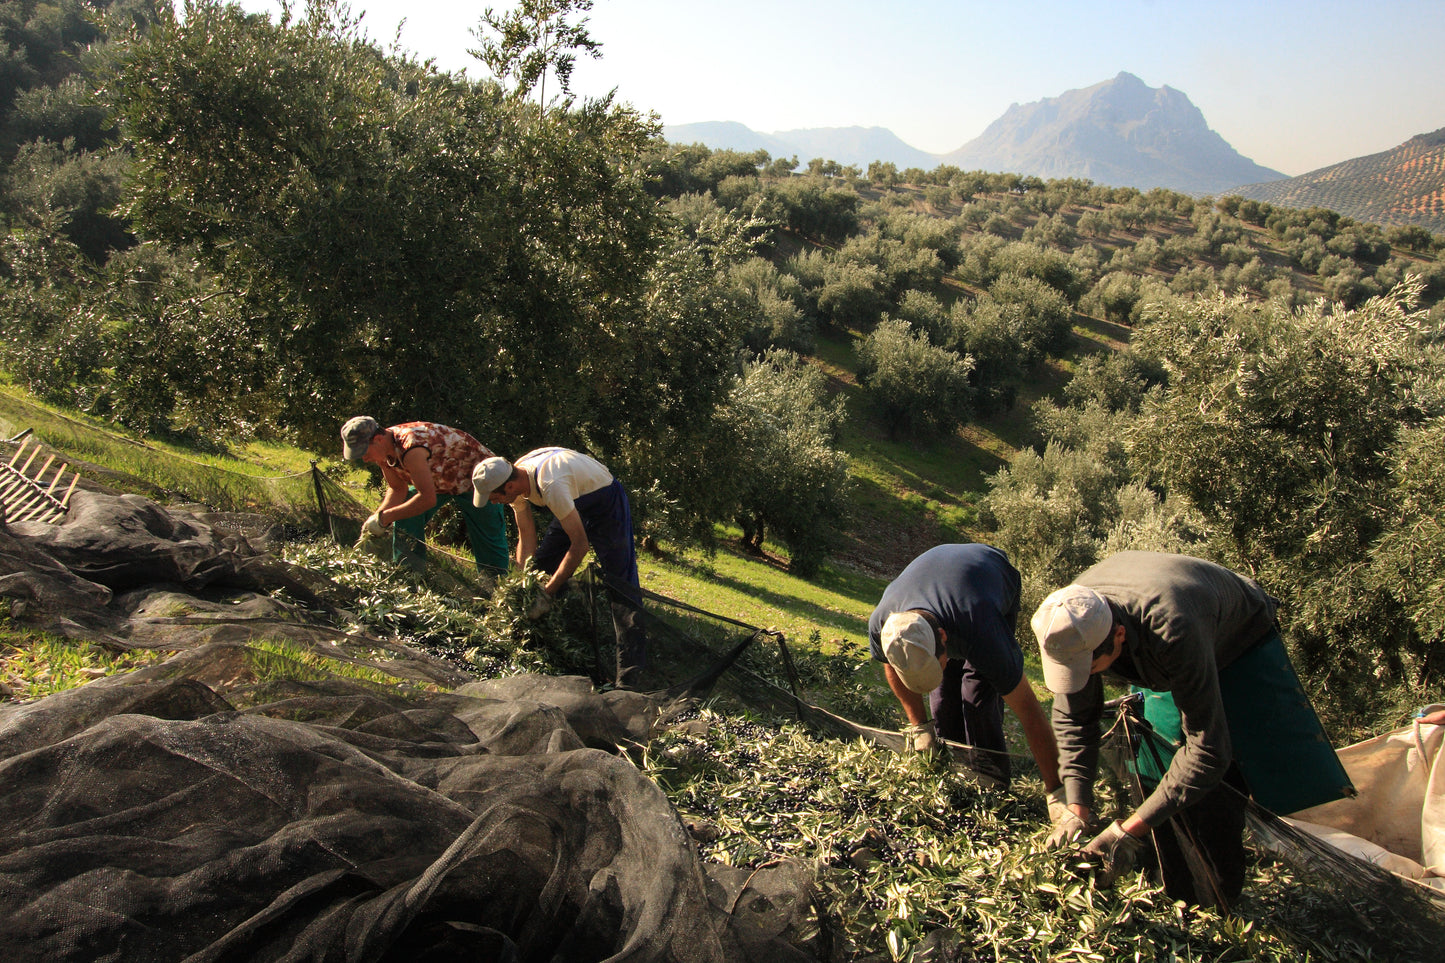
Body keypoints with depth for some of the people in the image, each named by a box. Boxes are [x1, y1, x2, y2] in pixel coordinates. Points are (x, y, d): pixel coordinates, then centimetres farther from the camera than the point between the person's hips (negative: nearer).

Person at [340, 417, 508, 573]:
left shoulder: (410, 448, -39)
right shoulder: (383, 449, -12)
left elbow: (428, 499, -41)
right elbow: (398, 489, -1)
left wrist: (385, 517, -35)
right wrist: (378, 515, -18)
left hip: (475, 478, -8)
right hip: (438, 479, 8)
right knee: (405, 519, -4)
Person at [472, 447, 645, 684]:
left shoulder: (550, 486, -38)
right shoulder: (515, 483, -12)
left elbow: (580, 544, -35)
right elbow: (526, 538, -2)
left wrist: (547, 593, -30)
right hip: (575, 505, 9)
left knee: (620, 582, -16)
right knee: (542, 566, 3)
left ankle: (630, 672, -15)